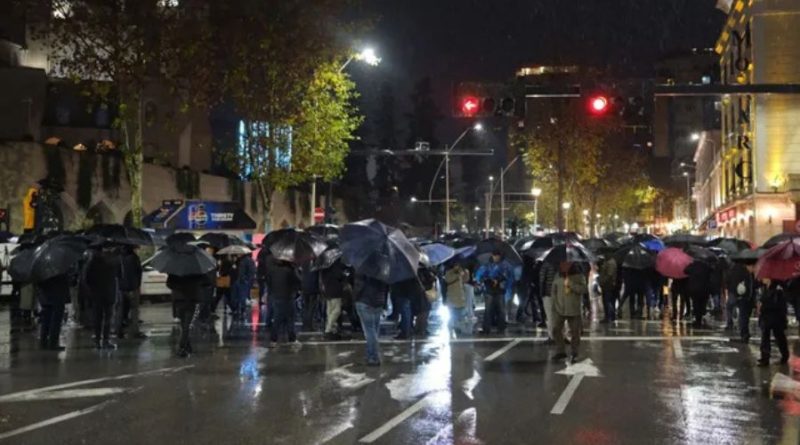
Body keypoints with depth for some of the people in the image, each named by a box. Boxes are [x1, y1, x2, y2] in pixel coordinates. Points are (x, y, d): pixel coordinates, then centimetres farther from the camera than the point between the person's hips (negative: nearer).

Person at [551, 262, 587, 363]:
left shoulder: (579, 276, -4)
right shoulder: (558, 277, 4)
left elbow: (582, 289, -16)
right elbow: (553, 291, 11)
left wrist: (570, 284, -21)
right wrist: (556, 301, 1)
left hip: (574, 310, -2)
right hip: (559, 309, 2)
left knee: (575, 332, 1)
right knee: (556, 329, -2)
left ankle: (574, 354, 13)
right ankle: (560, 351, 10)